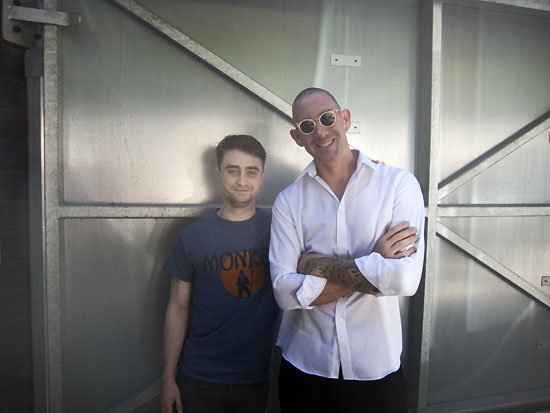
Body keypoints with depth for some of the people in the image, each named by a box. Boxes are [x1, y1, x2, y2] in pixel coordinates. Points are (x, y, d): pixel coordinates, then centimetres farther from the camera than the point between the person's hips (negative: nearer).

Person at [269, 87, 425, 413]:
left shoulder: (399, 183, -7)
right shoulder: (288, 201, -3)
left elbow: (405, 278, -18)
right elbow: (285, 290, -12)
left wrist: (318, 264, -14)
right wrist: (373, 266, -16)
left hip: (377, 369, -1)